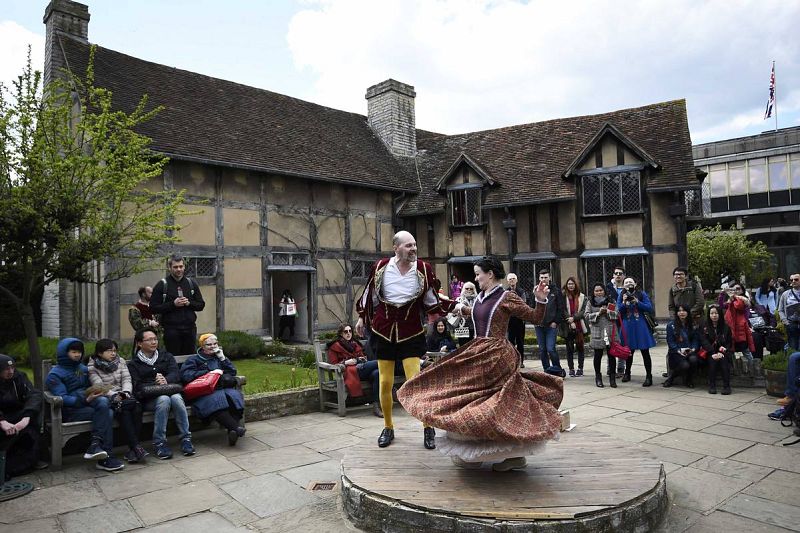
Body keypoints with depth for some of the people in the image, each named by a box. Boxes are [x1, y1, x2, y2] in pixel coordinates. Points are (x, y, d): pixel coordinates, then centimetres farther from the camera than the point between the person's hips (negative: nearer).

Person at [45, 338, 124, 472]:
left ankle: (96, 444, -39)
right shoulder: (54, 374, 2)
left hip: (86, 403, 5)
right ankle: (106, 457, -34)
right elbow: (62, 398, -10)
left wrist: (96, 394, 0)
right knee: (107, 413, -30)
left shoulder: (83, 368, 23)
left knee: (103, 401, -33)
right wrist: (85, 400, -25)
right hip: (70, 410, -5)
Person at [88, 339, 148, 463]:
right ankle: (136, 447, -34)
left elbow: (127, 380, 6)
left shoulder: (120, 361, 13)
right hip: (106, 399, -4)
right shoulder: (92, 367, 1)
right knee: (124, 410, -33)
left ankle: (132, 448, -29)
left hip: (123, 395, 4)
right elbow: (99, 387, -9)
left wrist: (125, 393, -13)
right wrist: (114, 396, -22)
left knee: (137, 407, -29)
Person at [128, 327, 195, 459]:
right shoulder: (134, 364, 14)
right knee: (164, 399, -35)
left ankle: (186, 438, -27)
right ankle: (159, 442, -28)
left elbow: (175, 374, 2)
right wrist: (155, 384, -20)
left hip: (171, 391, 2)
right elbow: (137, 386, -2)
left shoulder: (166, 356, 20)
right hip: (149, 399, -2)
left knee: (176, 398, -33)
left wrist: (166, 380, -22)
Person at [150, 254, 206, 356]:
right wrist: (173, 304, -15)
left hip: (190, 328, 3)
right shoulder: (162, 285, 0)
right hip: (171, 329, -3)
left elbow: (201, 305, 12)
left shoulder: (191, 283, 10)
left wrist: (189, 303, -7)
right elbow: (153, 308, -4)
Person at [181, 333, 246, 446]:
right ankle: (236, 428, -44)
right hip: (204, 393, -3)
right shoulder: (194, 359, 18)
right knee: (216, 399, -38)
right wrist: (210, 372, -5)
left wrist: (222, 358, 10)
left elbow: (233, 372, 20)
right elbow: (185, 375, 0)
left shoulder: (218, 357, 29)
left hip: (223, 389, 3)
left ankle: (232, 431, -43)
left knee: (234, 395, -32)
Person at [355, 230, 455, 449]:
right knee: (385, 383, 7)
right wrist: (362, 317, 19)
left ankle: (428, 429, 13)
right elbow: (369, 294, 11)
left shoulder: (423, 269, -6)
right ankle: (388, 428, 26)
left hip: (411, 333, -1)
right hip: (384, 332, 2)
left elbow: (432, 302, 3)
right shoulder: (380, 267, -5)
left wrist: (454, 306, -10)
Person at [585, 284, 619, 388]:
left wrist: (607, 311, -13)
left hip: (610, 332, 1)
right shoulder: (590, 303, 8)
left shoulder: (611, 301, 10)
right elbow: (587, 316, -2)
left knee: (611, 355, 3)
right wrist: (598, 313, -12)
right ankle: (598, 378, 18)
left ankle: (612, 378, 14)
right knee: (598, 355, 6)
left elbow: (617, 314, 1)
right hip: (597, 332, 0)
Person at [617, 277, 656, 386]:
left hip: (640, 325, -2)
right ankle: (627, 373, 30)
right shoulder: (621, 296, 5)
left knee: (645, 351, -2)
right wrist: (624, 303, -16)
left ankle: (649, 376, 3)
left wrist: (637, 302, -17)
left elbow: (649, 308, -7)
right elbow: (618, 311, 0)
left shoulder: (642, 294, 1)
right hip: (627, 326, 2)